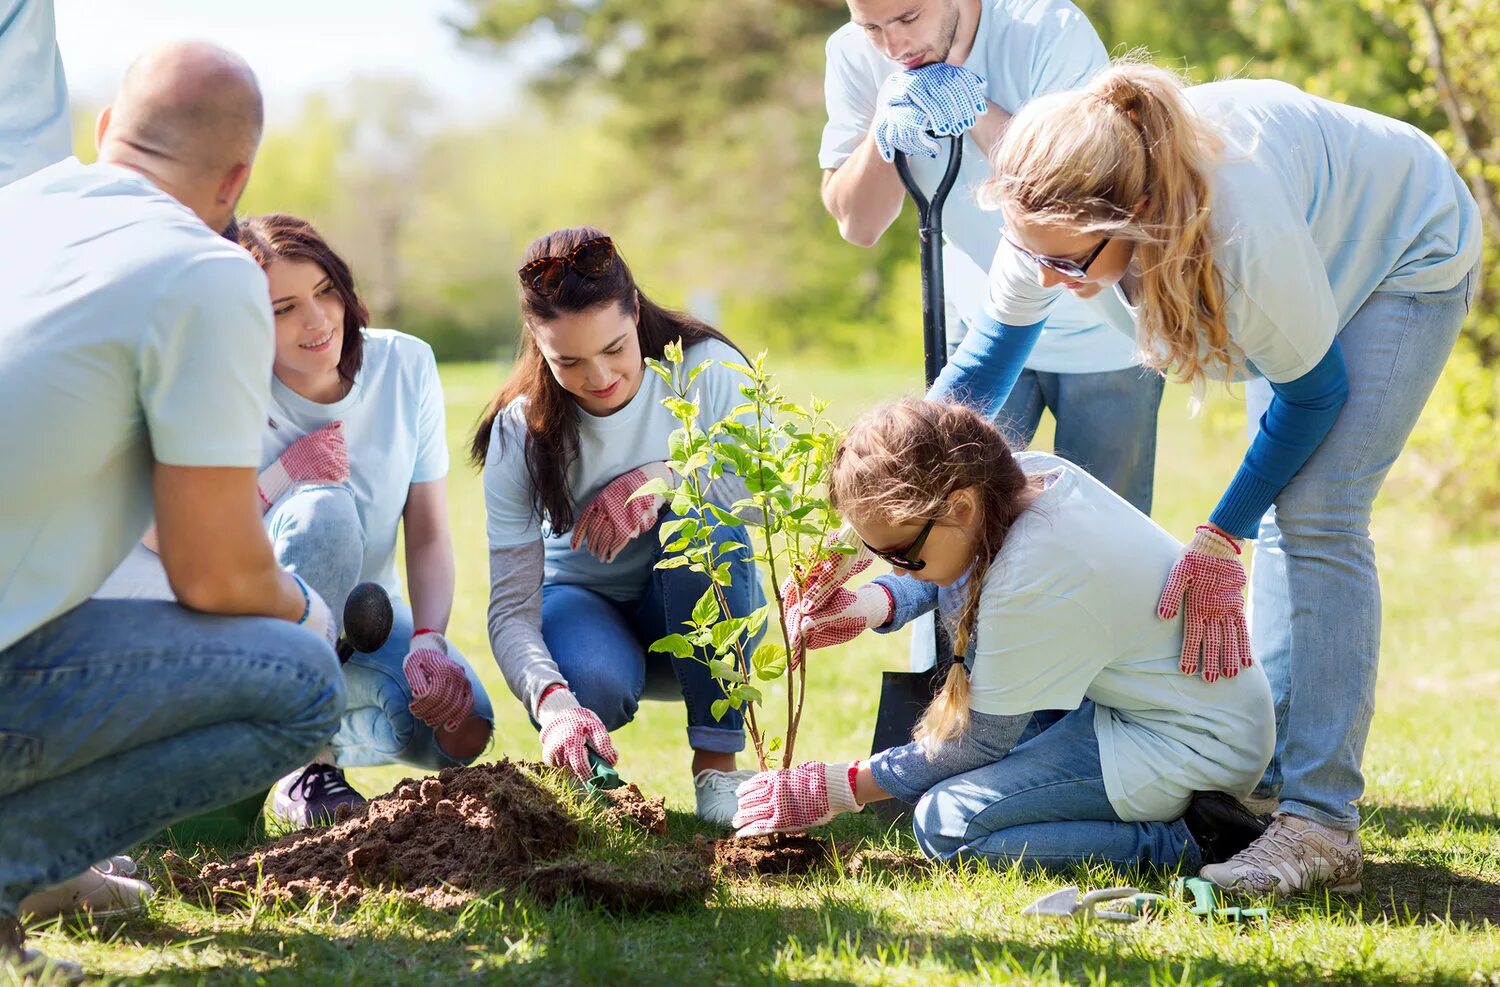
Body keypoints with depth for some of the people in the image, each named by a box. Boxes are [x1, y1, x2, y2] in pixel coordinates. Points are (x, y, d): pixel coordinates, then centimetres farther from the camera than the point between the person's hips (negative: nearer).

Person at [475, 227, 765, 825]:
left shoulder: (706, 367, -18)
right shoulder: (521, 433, -18)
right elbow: (511, 608, -23)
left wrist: (665, 477, -37)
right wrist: (554, 703, -42)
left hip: (704, 612, 1)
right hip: (583, 601, -1)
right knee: (592, 682, -37)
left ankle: (717, 763, -24)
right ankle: (580, 769, 2)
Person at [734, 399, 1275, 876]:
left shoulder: (1030, 581, -27)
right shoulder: (1035, 473, -4)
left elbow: (981, 743, -15)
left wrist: (841, 788, -8)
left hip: (1189, 744, -9)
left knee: (946, 823, -14)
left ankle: (1185, 841, -13)